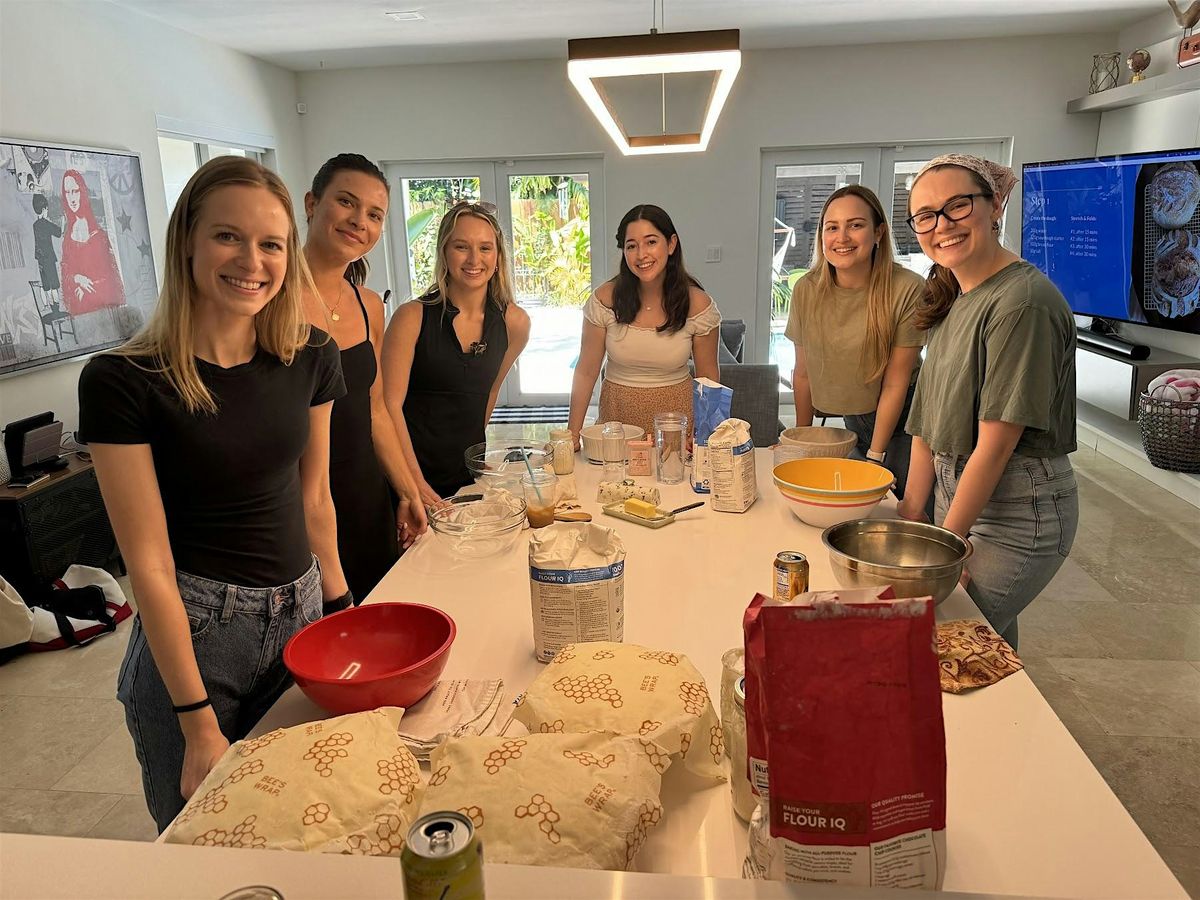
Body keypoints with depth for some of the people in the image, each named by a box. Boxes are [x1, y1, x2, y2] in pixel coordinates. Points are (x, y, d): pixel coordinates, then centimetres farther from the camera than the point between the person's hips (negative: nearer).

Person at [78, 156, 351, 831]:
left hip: (301, 615, 4)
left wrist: (340, 608, 12)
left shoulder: (311, 358, -2)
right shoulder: (123, 382, -15)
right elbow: (150, 563, -15)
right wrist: (199, 723, -14)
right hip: (190, 629, -4)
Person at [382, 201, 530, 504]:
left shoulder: (515, 323, -2)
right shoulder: (412, 317, -14)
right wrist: (415, 480, -24)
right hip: (411, 468, -4)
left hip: (469, 473, 4)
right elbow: (390, 404, -17)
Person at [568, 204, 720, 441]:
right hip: (618, 412, 0)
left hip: (677, 412, 0)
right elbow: (586, 372, -5)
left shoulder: (697, 304, -9)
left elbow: (708, 377, 0)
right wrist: (572, 436, -8)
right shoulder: (605, 299, -10)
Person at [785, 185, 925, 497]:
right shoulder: (807, 290, -10)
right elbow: (803, 373, -1)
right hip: (854, 421, 4)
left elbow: (895, 382, -17)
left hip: (901, 418, -3)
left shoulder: (908, 290, -21)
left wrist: (875, 455, -14)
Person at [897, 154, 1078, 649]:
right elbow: (929, 429, 8)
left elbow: (995, 444, -21)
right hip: (958, 496, 8)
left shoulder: (1022, 301, -20)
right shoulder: (952, 301, 7)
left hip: (1017, 511, -8)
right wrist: (911, 515, 6)